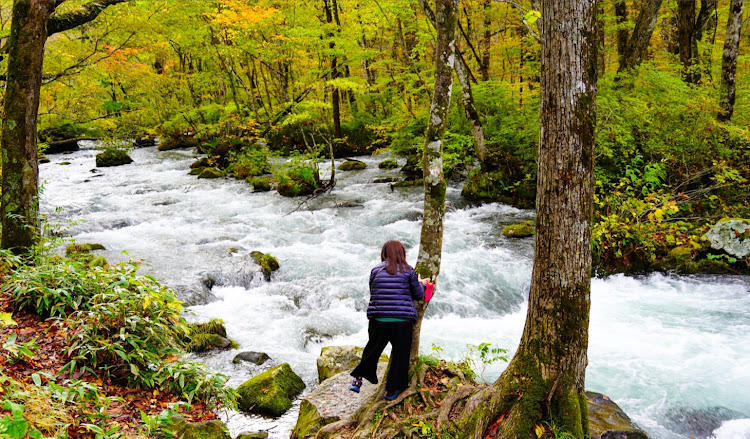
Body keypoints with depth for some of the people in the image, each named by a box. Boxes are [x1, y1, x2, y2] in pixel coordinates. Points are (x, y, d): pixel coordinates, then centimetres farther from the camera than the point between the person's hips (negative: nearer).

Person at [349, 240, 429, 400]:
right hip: (402, 321, -2)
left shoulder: (376, 270, 6)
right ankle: (391, 390, 15)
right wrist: (421, 283, 27)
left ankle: (358, 379, 18)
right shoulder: (407, 270, 0)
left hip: (378, 319, 3)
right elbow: (419, 295, 6)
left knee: (372, 350, 19)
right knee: (400, 354, 10)